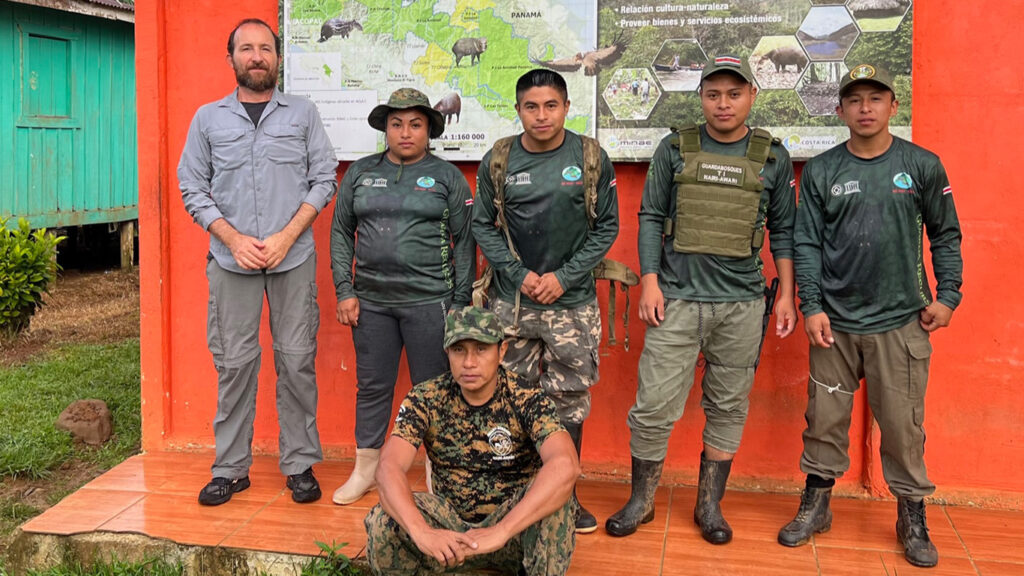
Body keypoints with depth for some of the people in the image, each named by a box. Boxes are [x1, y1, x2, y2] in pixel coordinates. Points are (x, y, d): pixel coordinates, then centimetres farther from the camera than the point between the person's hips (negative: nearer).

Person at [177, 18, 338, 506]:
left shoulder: (303, 113, 8)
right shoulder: (208, 118, 10)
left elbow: (324, 180, 3)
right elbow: (192, 188, 7)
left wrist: (286, 237, -8)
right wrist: (235, 239, -7)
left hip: (294, 259, -1)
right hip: (231, 261, 1)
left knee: (297, 360, 1)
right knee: (234, 363, 3)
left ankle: (300, 465, 11)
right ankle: (230, 468, 13)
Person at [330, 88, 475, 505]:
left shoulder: (447, 177, 3)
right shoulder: (360, 173, 9)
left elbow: (465, 242, 2)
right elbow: (341, 233, 12)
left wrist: (461, 303, -3)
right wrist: (344, 291, 4)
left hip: (429, 302, -3)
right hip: (371, 301, 3)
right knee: (372, 386, 10)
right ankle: (365, 469, 24)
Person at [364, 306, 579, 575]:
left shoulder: (527, 400, -16)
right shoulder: (425, 400, -10)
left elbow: (565, 465, -35)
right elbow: (389, 467, -24)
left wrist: (500, 532, -44)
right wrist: (421, 532, -43)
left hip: (515, 525, -2)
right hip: (450, 522, 2)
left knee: (554, 494, -33)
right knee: (382, 520, -26)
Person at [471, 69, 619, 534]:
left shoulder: (591, 159, -2)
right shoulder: (497, 162, 1)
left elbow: (607, 227, 1)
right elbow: (483, 227, 5)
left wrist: (564, 277, -8)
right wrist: (519, 274, -7)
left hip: (572, 301, -1)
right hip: (511, 301, 1)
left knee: (569, 401, 5)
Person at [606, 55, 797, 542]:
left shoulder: (772, 157, 7)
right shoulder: (674, 149, 4)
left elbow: (783, 230, 10)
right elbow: (650, 218, 5)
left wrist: (787, 294, 5)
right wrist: (649, 281, -3)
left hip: (742, 303, 1)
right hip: (676, 298, -1)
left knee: (728, 407, 9)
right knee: (654, 406, -1)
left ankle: (710, 505, 23)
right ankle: (640, 501, 17)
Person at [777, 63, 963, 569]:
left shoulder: (923, 166, 2)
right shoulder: (820, 171, 3)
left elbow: (945, 235, 7)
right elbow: (807, 243, 1)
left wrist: (947, 295, -1)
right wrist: (811, 306, -5)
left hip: (900, 323, -1)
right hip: (835, 323, 1)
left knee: (902, 424, 3)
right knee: (825, 419, 8)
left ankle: (912, 517, 21)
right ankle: (815, 506, 25)